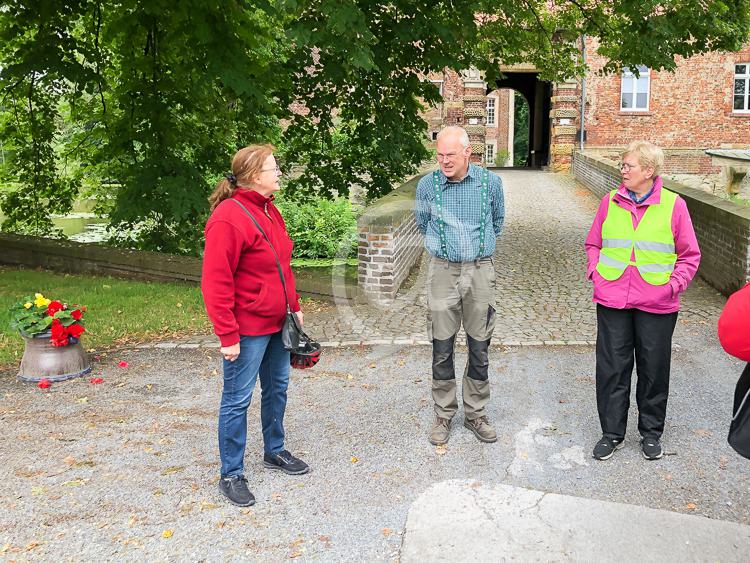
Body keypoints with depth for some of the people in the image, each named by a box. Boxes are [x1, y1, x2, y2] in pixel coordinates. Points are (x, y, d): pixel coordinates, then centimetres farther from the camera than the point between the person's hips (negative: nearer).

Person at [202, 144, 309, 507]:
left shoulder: (269, 211, 9)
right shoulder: (228, 218, -20)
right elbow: (216, 283, -21)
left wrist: (294, 306, 17)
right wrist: (227, 335, -21)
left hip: (277, 323, 9)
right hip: (247, 329, -9)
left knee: (277, 387, 20)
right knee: (238, 399, 3)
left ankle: (274, 451, 39)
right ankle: (231, 475, 17)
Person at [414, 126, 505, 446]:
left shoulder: (490, 182, -2)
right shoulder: (427, 185, -3)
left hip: (480, 271, 1)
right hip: (443, 272, 0)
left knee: (479, 348, 7)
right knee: (442, 349, 4)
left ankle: (476, 413, 23)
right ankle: (443, 415, 19)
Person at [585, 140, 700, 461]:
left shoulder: (674, 205, -2)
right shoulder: (610, 201, 3)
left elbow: (690, 254, 4)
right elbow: (593, 243, 14)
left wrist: (675, 283, -9)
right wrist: (595, 271, -1)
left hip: (657, 303, -1)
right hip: (612, 301, 2)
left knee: (654, 369, 10)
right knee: (612, 367, 6)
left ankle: (651, 432, 29)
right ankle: (612, 433, 21)